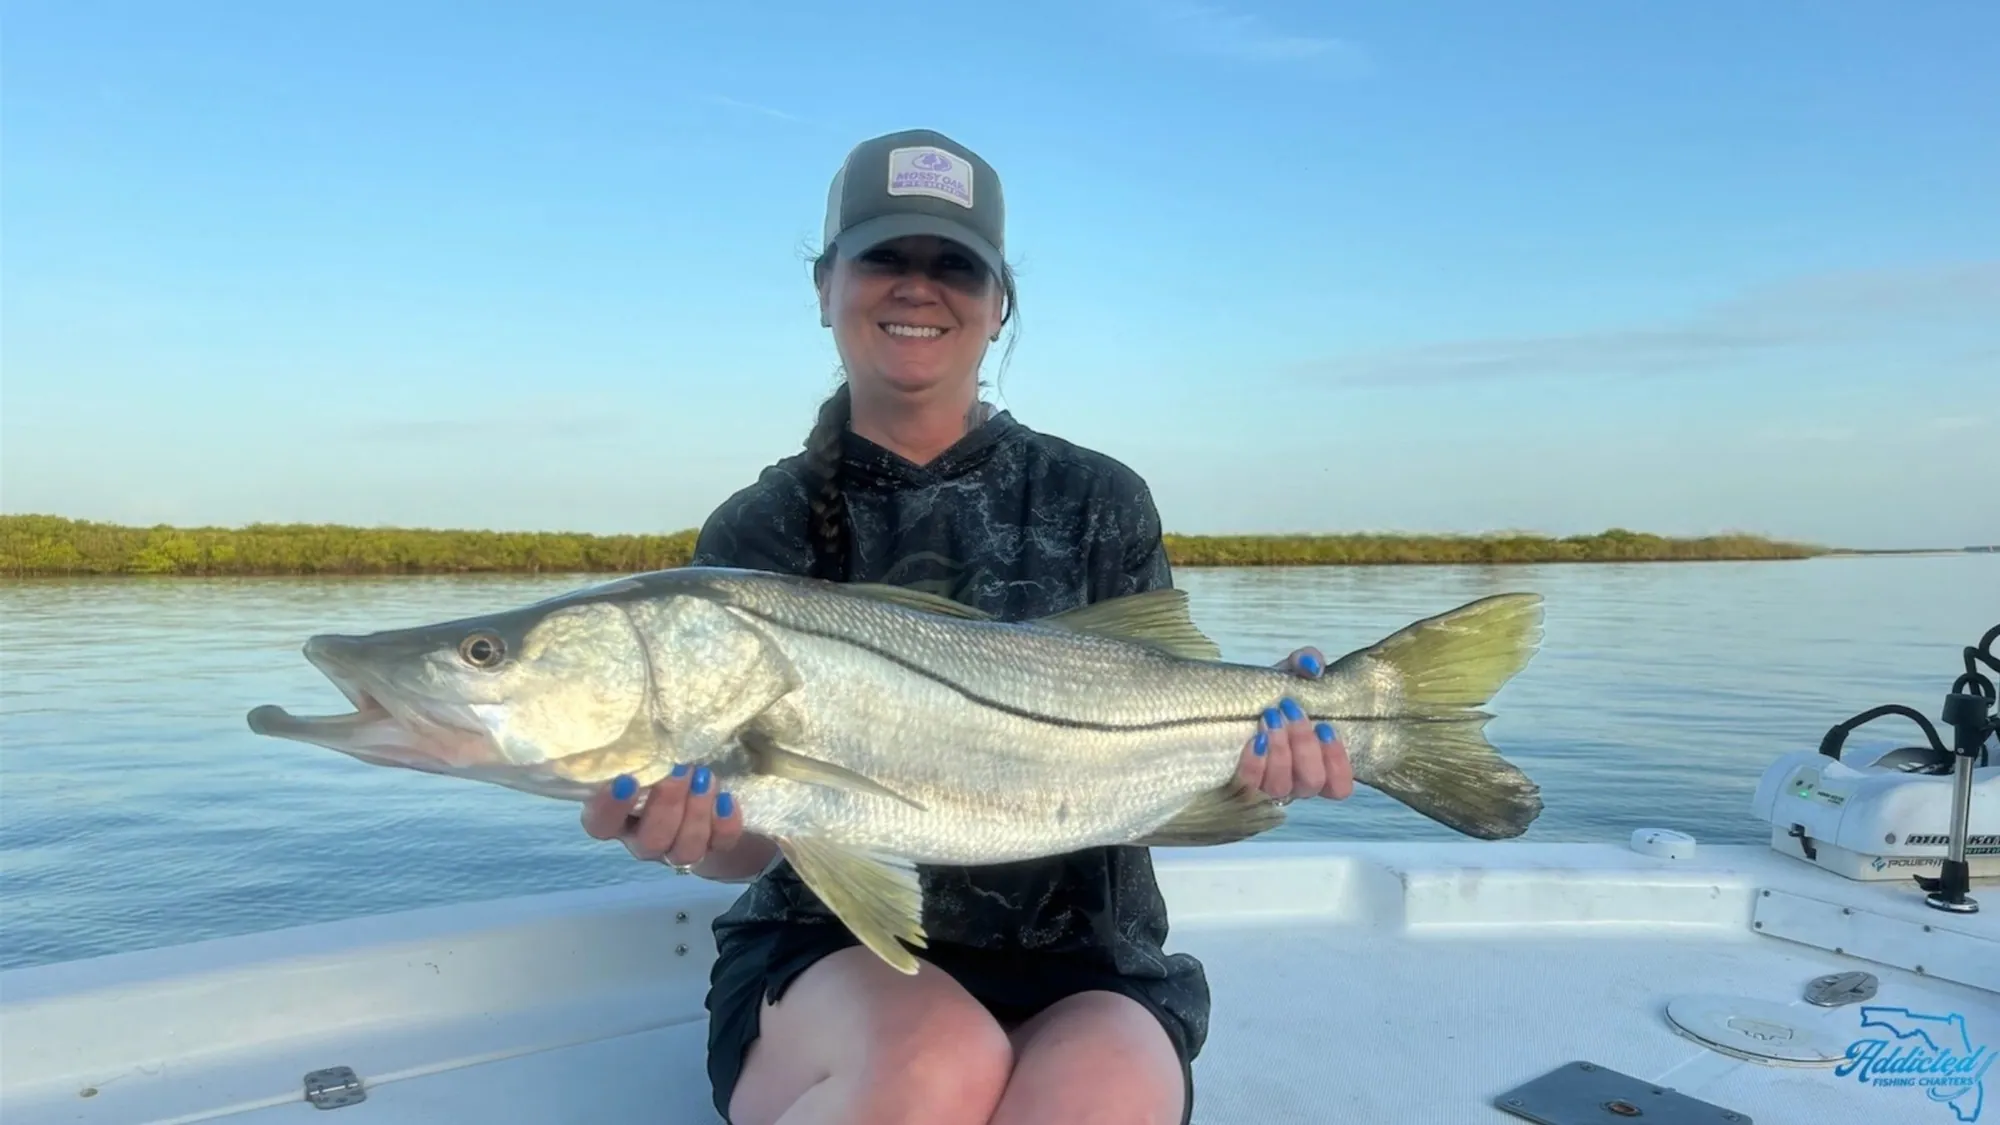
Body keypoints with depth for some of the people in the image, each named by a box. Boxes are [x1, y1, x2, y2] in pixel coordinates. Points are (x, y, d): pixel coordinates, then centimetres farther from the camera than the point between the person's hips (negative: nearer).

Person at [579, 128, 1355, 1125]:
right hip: (824, 956, 1)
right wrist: (689, 824, -25)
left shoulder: (1099, 502, 2)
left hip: (1081, 963, 0)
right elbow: (755, 835, -3)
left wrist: (1253, 752, -21)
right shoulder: (755, 534, 3)